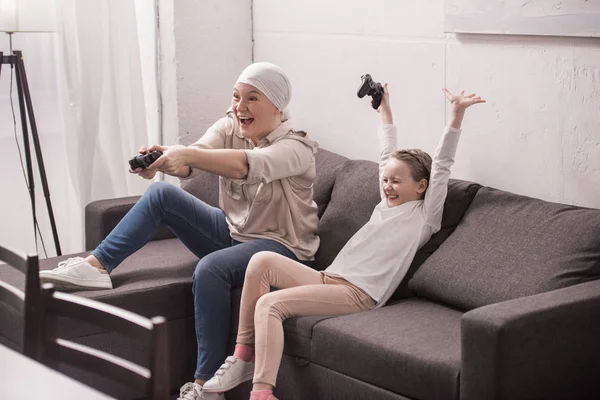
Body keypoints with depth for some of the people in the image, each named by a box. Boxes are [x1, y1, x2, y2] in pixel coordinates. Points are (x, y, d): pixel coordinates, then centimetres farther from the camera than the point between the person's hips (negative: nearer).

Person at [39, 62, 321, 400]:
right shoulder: (229, 127, 0)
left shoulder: (296, 147, -18)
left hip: (280, 245, -7)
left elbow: (249, 165, -40)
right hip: (231, 231, 7)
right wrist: (163, 158, -42)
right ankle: (96, 265, -9)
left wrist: (189, 155, -52)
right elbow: (192, 163, -19)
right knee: (162, 193, -9)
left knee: (211, 268, -35)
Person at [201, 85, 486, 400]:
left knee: (270, 303, -26)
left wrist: (457, 115, -11)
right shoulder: (387, 204, 26)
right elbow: (388, 157, 37)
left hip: (357, 293, -8)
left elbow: (441, 165, -3)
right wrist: (384, 109, 48)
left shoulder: (424, 215, 6)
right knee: (262, 260, -15)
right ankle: (244, 355, -14)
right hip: (327, 279, 8)